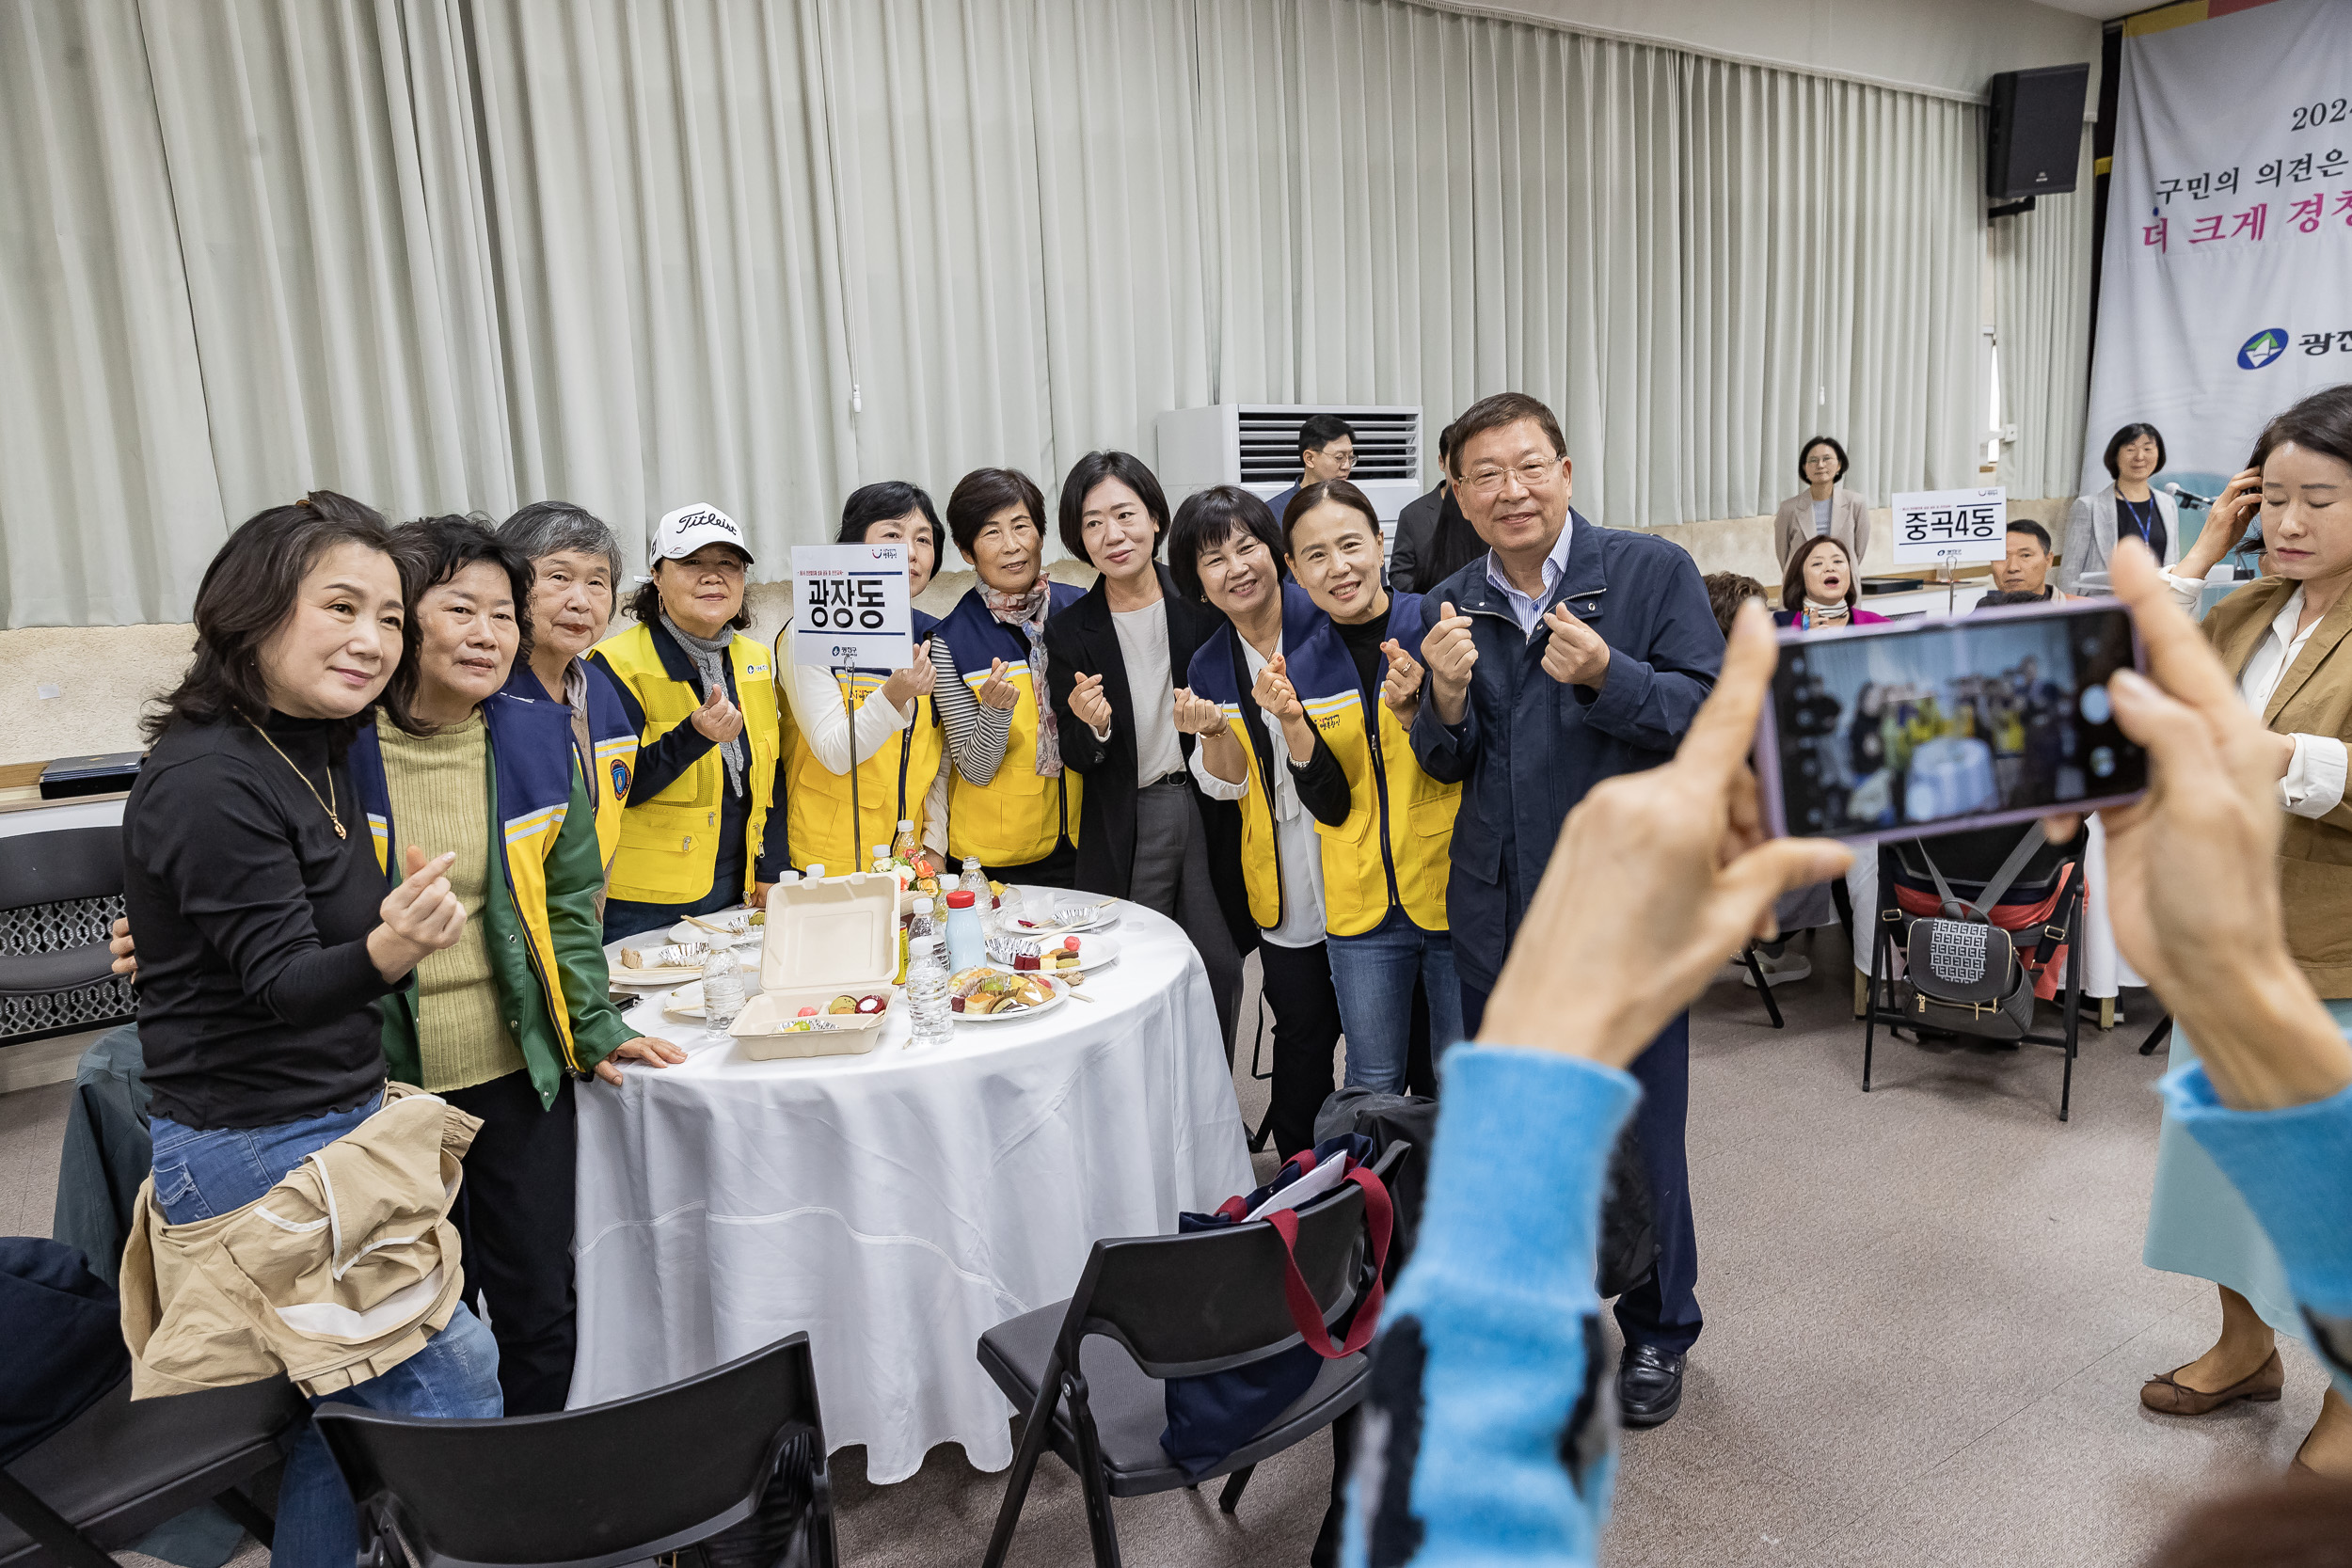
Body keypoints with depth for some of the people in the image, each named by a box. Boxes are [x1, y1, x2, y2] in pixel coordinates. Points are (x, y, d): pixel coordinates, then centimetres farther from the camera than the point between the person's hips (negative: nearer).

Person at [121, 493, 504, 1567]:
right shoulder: (208, 782, -21)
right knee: (448, 1370, -4)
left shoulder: (318, 748, 6)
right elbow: (283, 982, -26)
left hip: (333, 1121, 9)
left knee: (348, 1389, 18)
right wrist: (387, 951, -43)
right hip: (254, 1149, -9)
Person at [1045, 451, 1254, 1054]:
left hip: (1210, 807, 1)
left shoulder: (1201, 604, 0)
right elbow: (1075, 758, 0)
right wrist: (1092, 728, -20)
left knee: (1221, 967, 4)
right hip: (1125, 827, 0)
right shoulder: (1069, 631, 0)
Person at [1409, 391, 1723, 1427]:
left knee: (1638, 1133, 9)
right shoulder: (1452, 607, 5)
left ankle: (1656, 1331, 33)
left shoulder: (1653, 571, -6)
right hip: (1497, 912, 4)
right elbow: (1444, 768, 8)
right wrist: (1448, 697, -13)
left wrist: (1604, 675, -26)